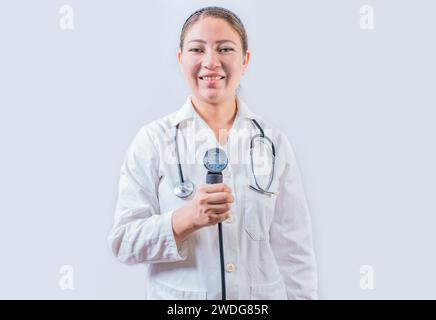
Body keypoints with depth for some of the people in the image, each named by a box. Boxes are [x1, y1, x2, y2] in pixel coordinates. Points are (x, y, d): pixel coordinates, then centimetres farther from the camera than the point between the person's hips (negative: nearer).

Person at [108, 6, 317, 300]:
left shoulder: (275, 143, -4)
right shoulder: (153, 140, -9)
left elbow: (294, 252, -3)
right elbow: (123, 242, -12)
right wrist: (186, 219, -26)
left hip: (265, 295, 2)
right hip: (176, 294, -1)